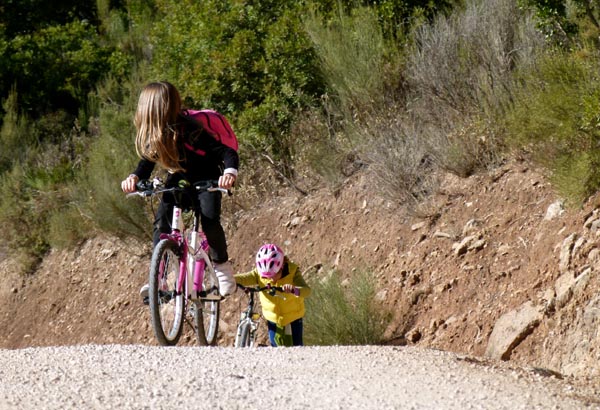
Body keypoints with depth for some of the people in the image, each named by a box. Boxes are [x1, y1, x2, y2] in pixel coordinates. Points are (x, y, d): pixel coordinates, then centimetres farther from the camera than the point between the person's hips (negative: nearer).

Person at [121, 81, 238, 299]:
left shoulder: (188, 132, -32)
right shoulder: (154, 136, -13)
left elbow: (227, 152, -34)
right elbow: (147, 163, -3)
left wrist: (230, 173, -54)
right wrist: (134, 177, -26)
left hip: (205, 181, -5)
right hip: (179, 180, 5)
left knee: (209, 219, -27)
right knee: (162, 219, -16)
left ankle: (222, 265, -4)